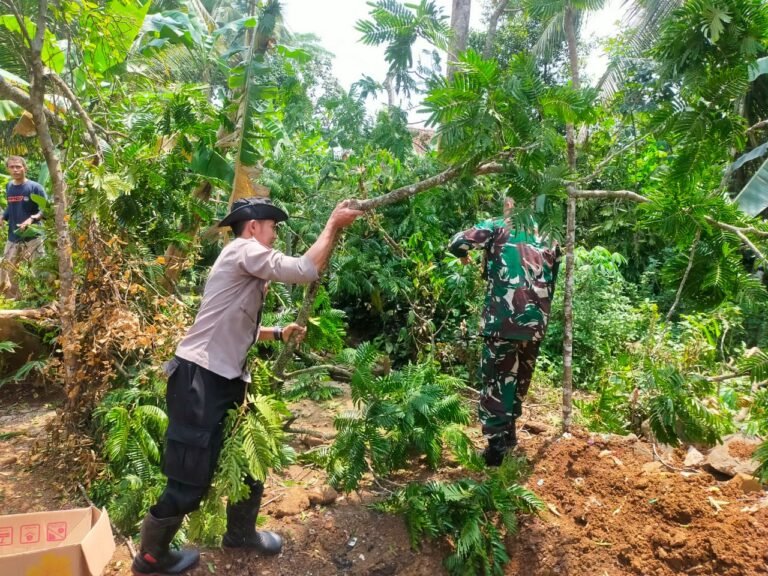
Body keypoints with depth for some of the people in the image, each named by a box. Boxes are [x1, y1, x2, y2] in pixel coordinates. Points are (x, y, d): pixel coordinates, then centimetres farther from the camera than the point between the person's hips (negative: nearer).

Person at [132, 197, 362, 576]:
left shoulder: (250, 266, 18)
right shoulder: (244, 250, -12)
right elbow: (305, 270, -22)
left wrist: (279, 333, 15)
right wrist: (333, 224, -12)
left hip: (226, 380, 10)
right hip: (199, 380, -10)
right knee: (190, 479, 1)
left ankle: (241, 533, 42)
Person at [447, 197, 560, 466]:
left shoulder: (497, 227, 4)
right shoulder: (547, 238, 17)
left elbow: (458, 243, -7)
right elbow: (552, 283, 19)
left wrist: (465, 257, 14)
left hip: (503, 318, -5)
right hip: (536, 321, 5)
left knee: (496, 380, 5)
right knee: (520, 379, 20)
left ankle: (496, 445, 5)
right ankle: (508, 433, 34)